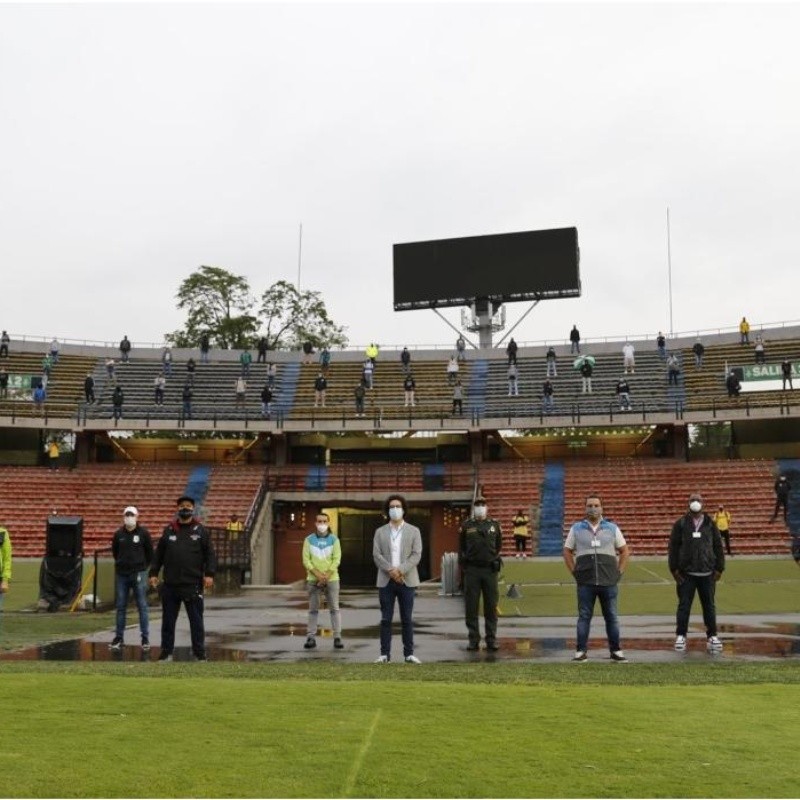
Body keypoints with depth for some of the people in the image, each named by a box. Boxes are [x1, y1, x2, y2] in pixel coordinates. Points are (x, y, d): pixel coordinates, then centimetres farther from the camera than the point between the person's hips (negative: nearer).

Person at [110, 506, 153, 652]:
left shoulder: (143, 533, -2)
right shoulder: (118, 534, 5)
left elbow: (150, 552, 6)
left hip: (139, 574, -3)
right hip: (121, 574, 3)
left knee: (142, 606, -1)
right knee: (120, 607, 8)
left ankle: (145, 638, 3)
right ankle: (119, 637, 16)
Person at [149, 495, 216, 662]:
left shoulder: (200, 531, 3)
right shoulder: (169, 530, 9)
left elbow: (210, 554, 1)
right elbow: (158, 554, 13)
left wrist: (209, 574, -9)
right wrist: (153, 573, 6)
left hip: (193, 585, -2)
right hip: (170, 585, 2)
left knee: (196, 620, 2)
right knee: (168, 620, 9)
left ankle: (200, 653, 11)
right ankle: (166, 652, 19)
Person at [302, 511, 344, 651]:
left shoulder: (334, 539, 4)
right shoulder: (309, 539, 6)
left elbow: (336, 559, -3)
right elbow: (306, 560, -1)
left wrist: (326, 576, -12)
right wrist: (318, 575, -13)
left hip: (331, 579, -1)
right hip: (313, 579, 1)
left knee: (334, 608, -1)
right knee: (313, 609, 4)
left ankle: (337, 637, 2)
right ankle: (311, 637, 8)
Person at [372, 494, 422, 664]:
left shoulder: (414, 531, 7)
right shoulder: (380, 532, 9)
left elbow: (416, 554, -3)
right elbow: (376, 555, 0)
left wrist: (400, 570, -15)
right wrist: (391, 571, -14)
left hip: (407, 580, -1)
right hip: (386, 581, 1)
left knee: (407, 619, 2)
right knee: (386, 619, 1)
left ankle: (409, 653, 6)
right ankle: (385, 653, 5)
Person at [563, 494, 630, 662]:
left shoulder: (612, 528, 8)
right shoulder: (576, 529, 7)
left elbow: (624, 551, 13)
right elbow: (567, 552, 11)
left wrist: (619, 572, 4)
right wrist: (575, 572, 3)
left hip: (609, 582, 1)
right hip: (585, 583, 0)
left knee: (611, 617, 5)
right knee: (584, 617, 1)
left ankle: (615, 650, 13)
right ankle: (581, 651, 6)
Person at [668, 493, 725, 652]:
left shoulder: (710, 524, 7)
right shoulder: (680, 524, 2)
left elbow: (718, 546, 7)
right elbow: (673, 547, 1)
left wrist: (719, 568, 1)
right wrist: (674, 569, -5)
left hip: (707, 573, 1)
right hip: (686, 573, -1)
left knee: (709, 606, 8)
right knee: (684, 606, 2)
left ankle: (712, 636, 17)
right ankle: (681, 636, 10)